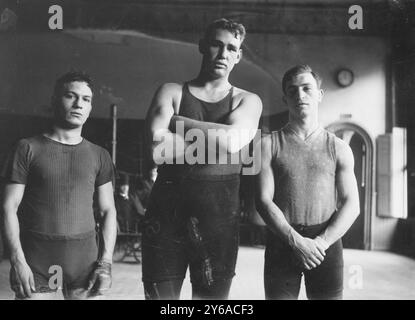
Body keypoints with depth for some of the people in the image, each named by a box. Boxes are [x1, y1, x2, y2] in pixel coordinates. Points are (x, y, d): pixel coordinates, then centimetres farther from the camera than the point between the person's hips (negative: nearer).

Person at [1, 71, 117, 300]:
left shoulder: (99, 156, 9)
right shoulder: (28, 149, 2)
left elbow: (108, 211, 8)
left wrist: (105, 263, -1)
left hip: (85, 263, 2)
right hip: (37, 263, -2)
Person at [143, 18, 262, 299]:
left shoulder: (247, 101, 8)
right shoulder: (171, 92, 6)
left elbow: (232, 142, -14)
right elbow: (158, 151, -11)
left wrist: (178, 122, -5)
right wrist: (214, 135, -7)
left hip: (219, 218, 1)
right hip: (166, 214, 0)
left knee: (211, 296, 11)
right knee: (159, 294, 5)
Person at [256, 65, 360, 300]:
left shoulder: (339, 148, 7)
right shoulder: (269, 144, 3)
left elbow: (351, 205, 2)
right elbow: (264, 200, -5)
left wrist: (322, 241, -13)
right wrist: (296, 241, -15)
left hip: (327, 244, 1)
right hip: (282, 243, -1)